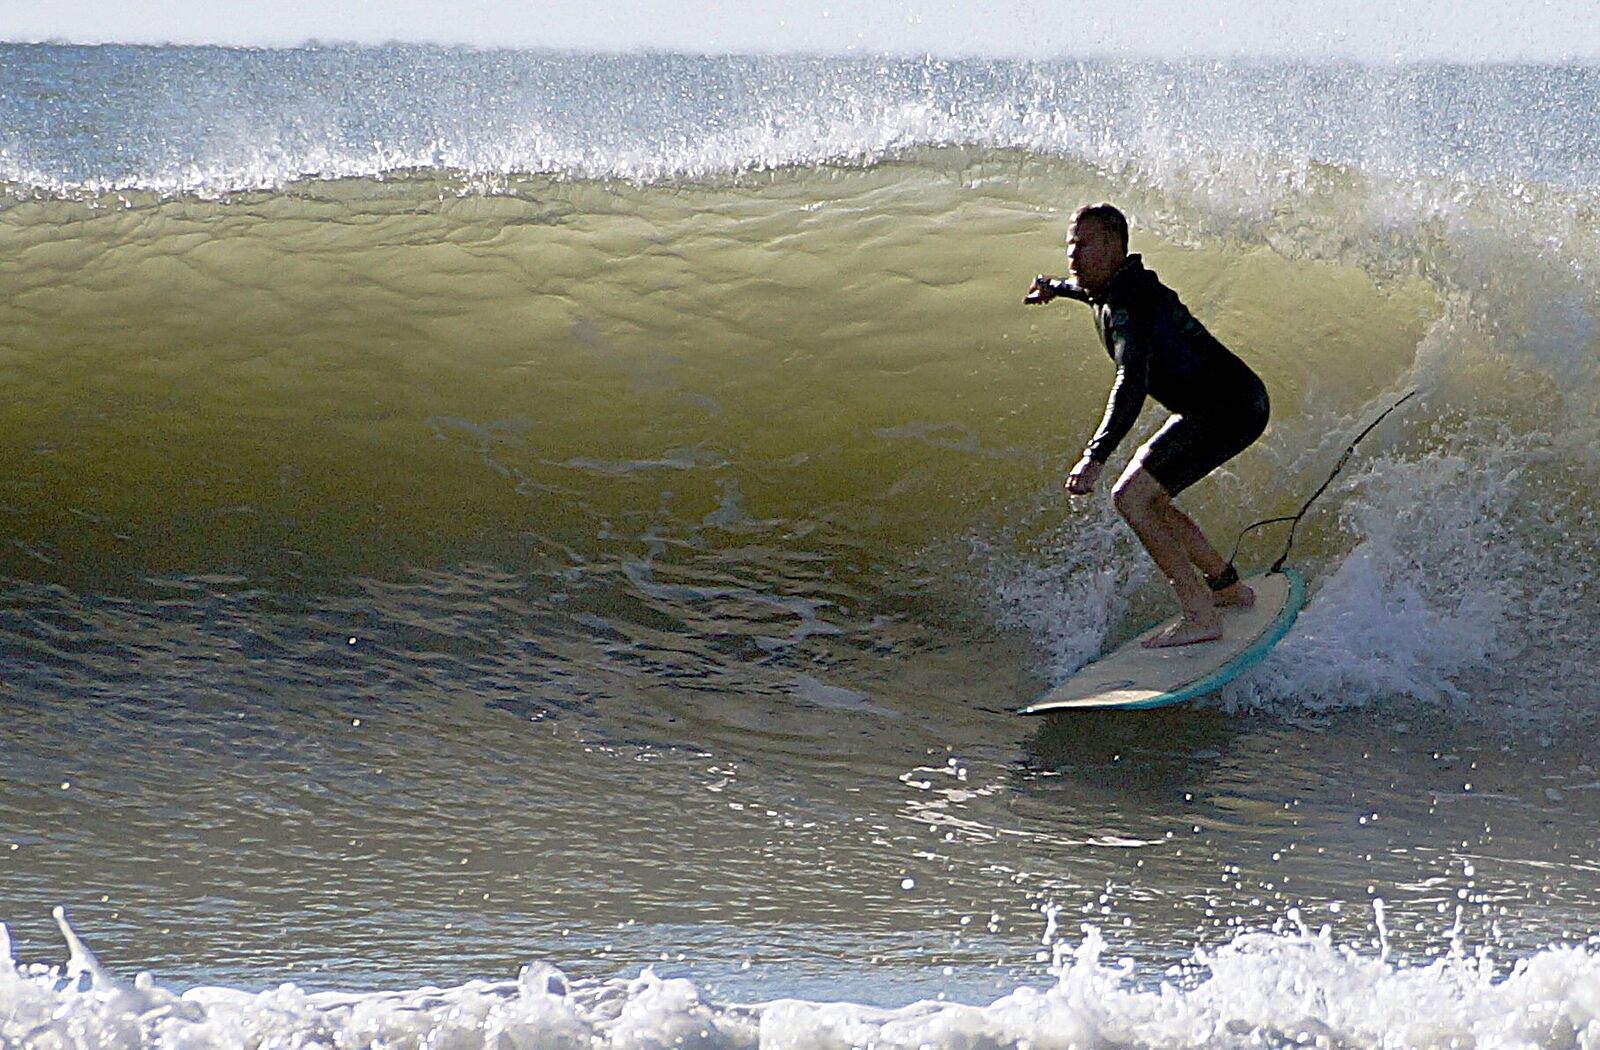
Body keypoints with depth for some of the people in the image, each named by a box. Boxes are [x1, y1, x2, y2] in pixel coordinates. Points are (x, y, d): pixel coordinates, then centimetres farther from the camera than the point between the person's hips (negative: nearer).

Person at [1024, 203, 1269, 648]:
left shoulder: (1127, 304, -22)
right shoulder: (1117, 287, 9)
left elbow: (1132, 383, -37)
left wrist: (1095, 456, -46)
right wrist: (1056, 287, 54)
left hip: (1228, 408, -11)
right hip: (1226, 405, 11)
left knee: (1131, 497, -17)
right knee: (1149, 496, 23)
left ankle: (1201, 617, -19)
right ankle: (1228, 587, 33)